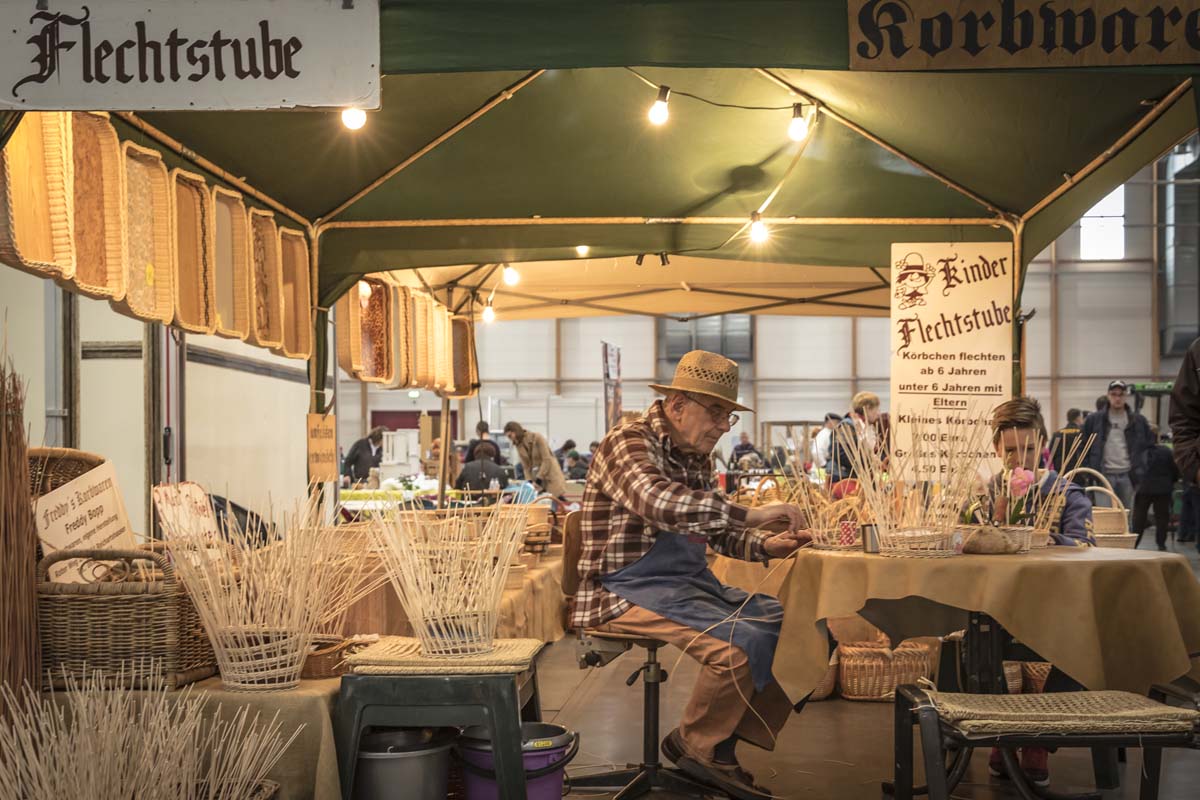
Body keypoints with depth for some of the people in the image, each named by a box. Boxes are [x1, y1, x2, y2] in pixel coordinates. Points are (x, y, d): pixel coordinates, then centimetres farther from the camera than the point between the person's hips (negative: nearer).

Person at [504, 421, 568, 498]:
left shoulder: (537, 438, -13)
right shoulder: (519, 445, 4)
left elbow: (547, 460, -17)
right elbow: (526, 466, 4)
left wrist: (539, 479, -21)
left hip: (550, 474, -5)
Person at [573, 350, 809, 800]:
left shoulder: (696, 457, 15)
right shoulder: (629, 443, -13)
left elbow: (718, 532, 18)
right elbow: (660, 502, -33)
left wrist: (764, 545, -3)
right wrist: (753, 515, -32)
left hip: (687, 585, 9)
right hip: (630, 591, -9)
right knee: (741, 642, -27)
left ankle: (720, 744, 6)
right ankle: (697, 746, -2)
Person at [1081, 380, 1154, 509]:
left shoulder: (1138, 421, 7)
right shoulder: (1094, 420, 3)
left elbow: (1148, 447, 11)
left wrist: (1141, 470, 0)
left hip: (1128, 475, 2)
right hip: (1104, 475, -2)